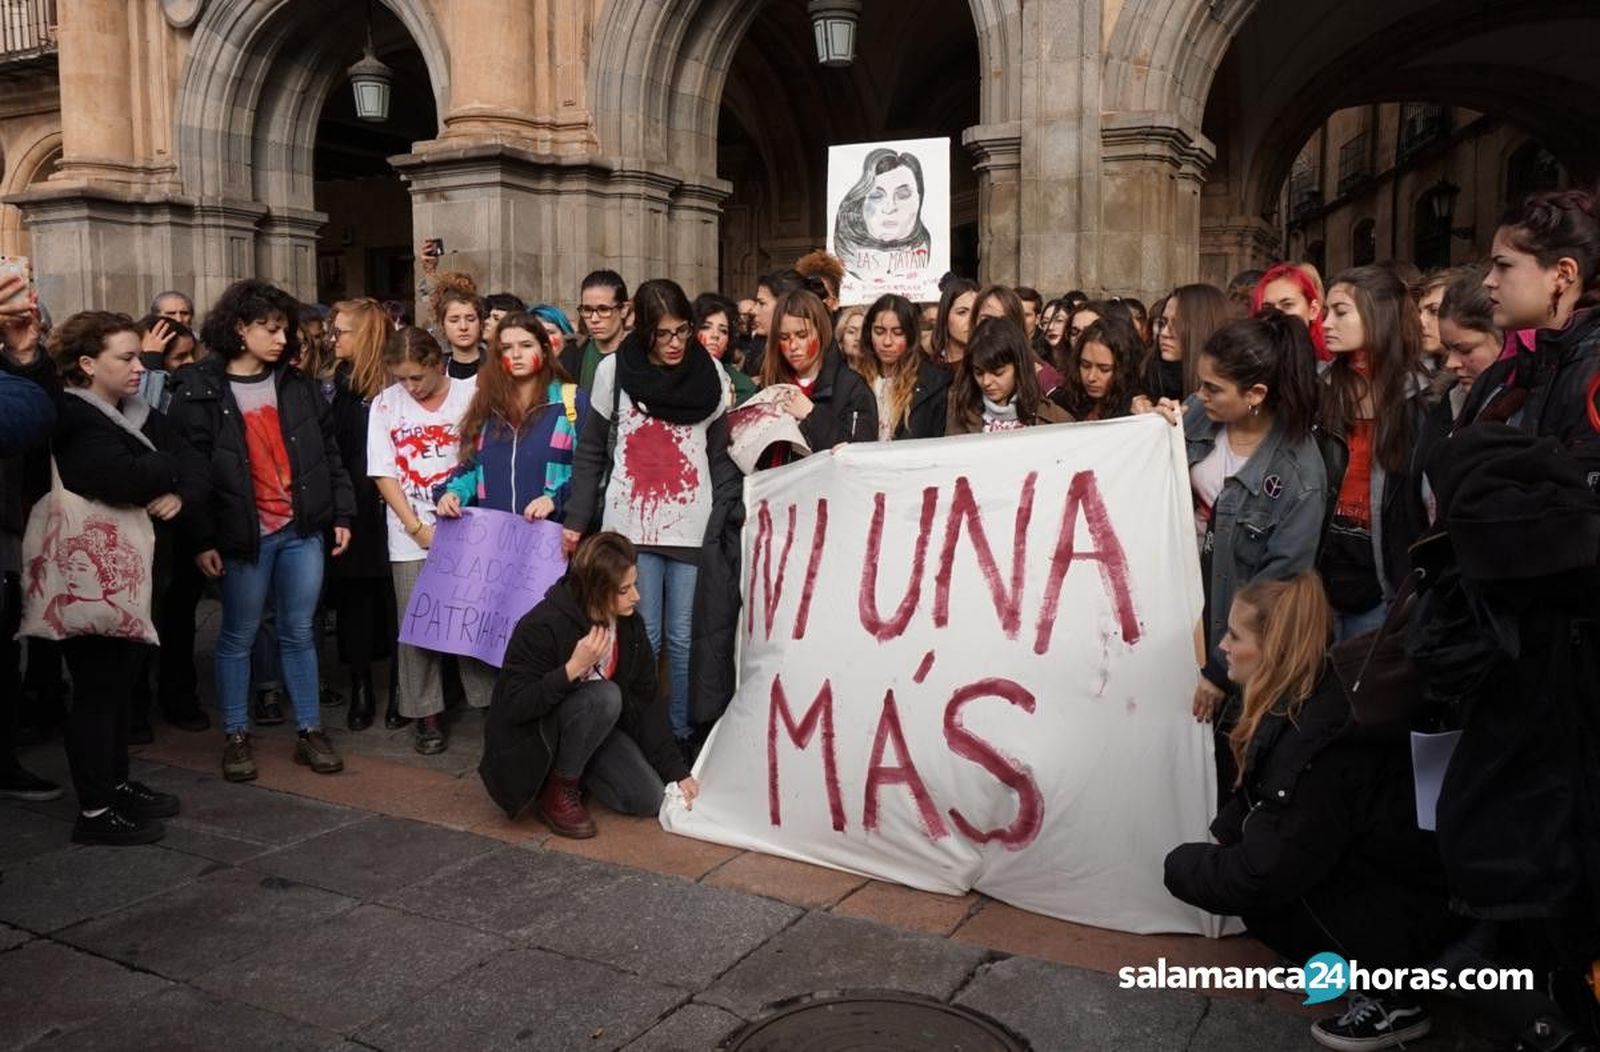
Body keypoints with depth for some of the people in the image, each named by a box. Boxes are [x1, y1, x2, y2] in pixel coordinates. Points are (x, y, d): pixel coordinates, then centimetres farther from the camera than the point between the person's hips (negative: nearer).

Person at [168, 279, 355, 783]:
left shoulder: (297, 386, 7)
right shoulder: (200, 391, -4)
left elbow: (328, 452, 11)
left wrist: (342, 514, 6)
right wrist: (202, 539, -9)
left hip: (302, 529, 3)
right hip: (244, 533, -3)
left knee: (299, 632, 10)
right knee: (238, 637, 8)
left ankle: (310, 732, 19)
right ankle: (236, 737, 21)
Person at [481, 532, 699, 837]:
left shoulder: (630, 624, -8)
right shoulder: (543, 626, -27)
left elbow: (646, 702, -3)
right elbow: (514, 706, -28)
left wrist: (677, 771, -6)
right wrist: (573, 669, -38)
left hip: (592, 727, 6)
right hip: (531, 735, -6)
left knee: (649, 798, -11)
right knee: (604, 696, -33)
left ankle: (572, 768, 13)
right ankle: (557, 789, -12)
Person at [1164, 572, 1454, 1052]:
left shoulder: (1321, 745, -29)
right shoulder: (1303, 702, -2)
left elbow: (1264, 873, -24)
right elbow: (1254, 793, 15)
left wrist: (1185, 868, -9)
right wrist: (1221, 838, 2)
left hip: (1404, 916, -9)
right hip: (1368, 876, 9)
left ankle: (1390, 998, -4)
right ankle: (1369, 966, 12)